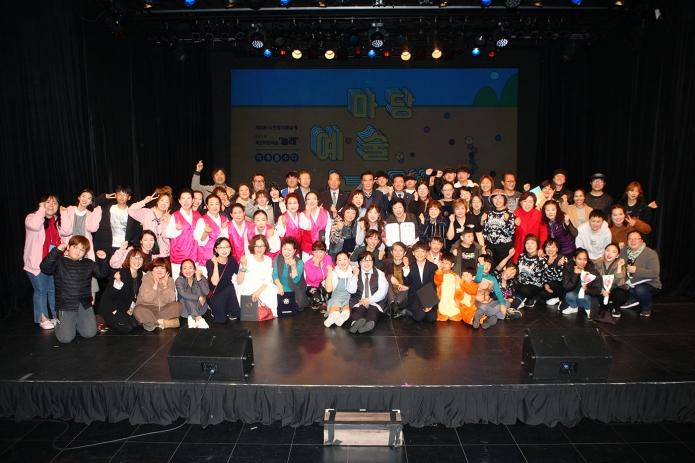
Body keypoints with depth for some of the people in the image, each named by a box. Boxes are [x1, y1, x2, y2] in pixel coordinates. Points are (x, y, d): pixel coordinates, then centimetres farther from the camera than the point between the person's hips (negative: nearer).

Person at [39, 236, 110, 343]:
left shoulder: (88, 264, 11)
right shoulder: (59, 261, -1)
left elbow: (102, 274, 11)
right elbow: (44, 268, -17)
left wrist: (102, 260, -6)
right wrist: (56, 251, -25)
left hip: (85, 305, 3)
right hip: (66, 306, -3)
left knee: (90, 333, -6)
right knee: (65, 338, -11)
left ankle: (76, 323, 26)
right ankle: (60, 323, 24)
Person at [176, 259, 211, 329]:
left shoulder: (201, 278, -9)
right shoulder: (179, 280, -10)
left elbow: (207, 293, -25)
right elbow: (183, 294, -27)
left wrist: (199, 279, -32)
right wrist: (199, 297, -30)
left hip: (200, 308, 1)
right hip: (185, 309, 0)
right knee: (187, 298, -29)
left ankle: (192, 318, -26)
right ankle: (199, 319, -35)